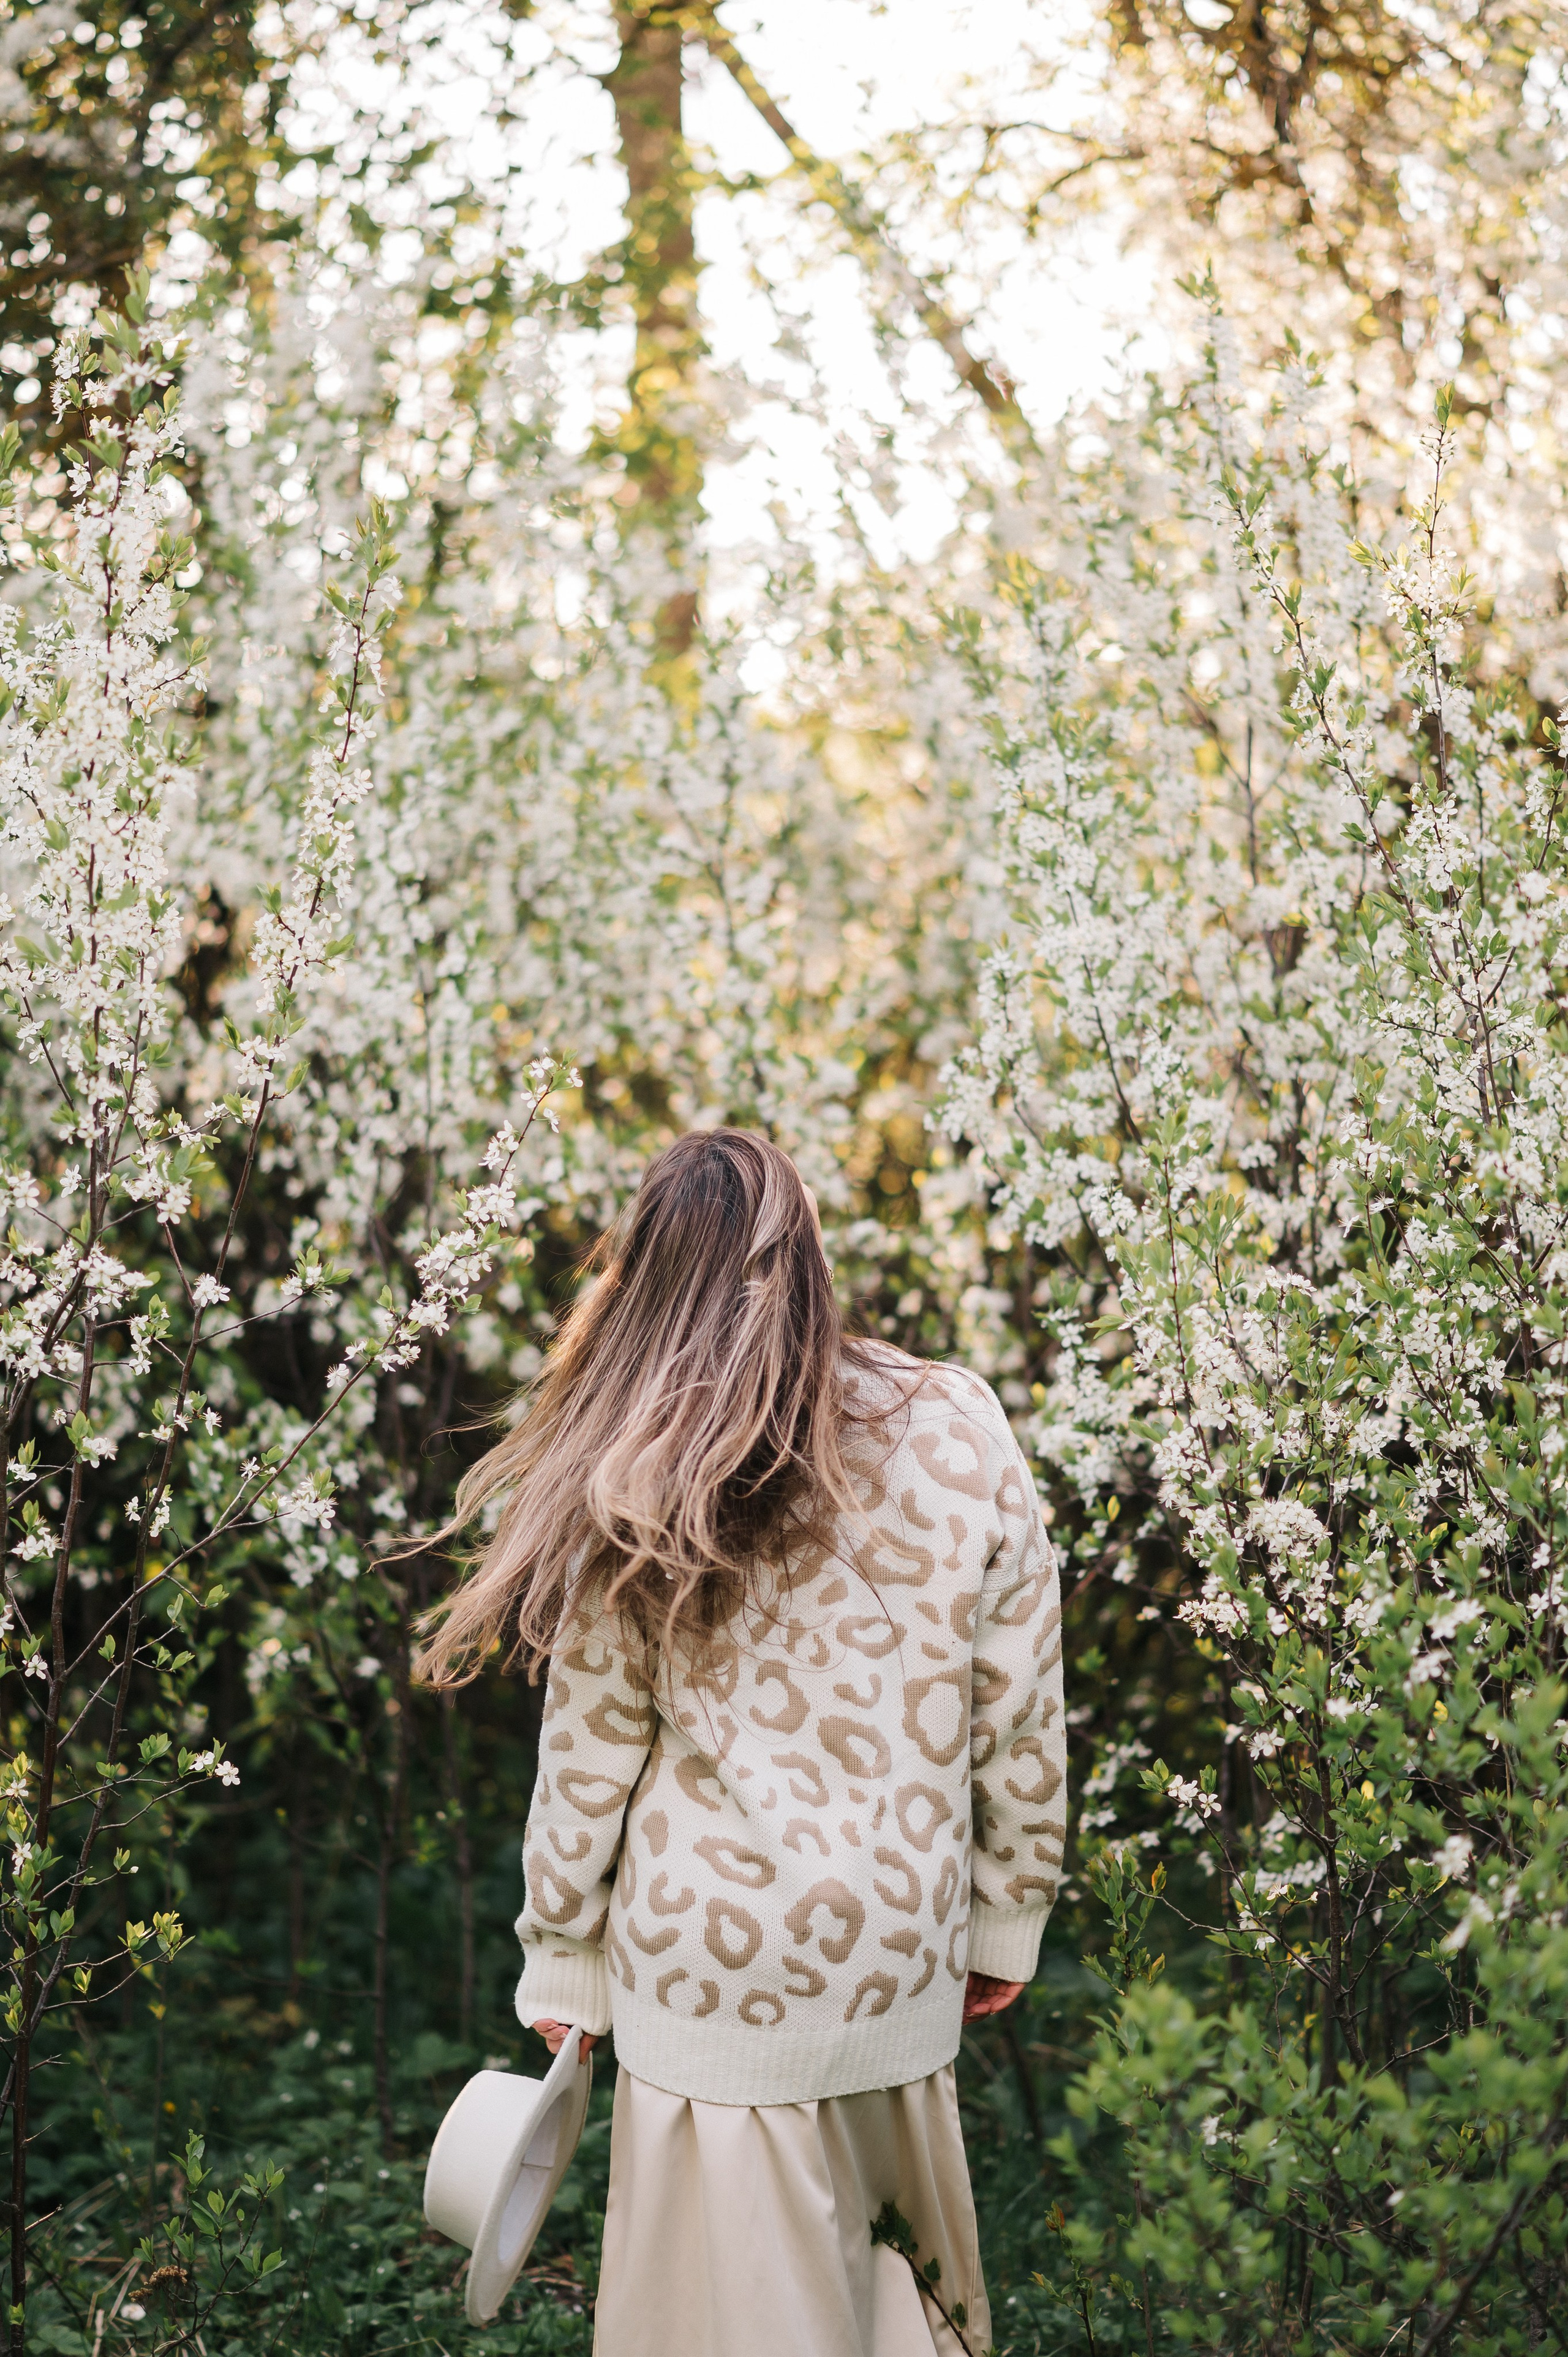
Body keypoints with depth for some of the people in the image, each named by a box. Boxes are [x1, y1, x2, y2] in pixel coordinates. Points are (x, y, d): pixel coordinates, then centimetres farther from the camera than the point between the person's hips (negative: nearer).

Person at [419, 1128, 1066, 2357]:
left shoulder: (637, 1492, -9)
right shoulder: (959, 1428, -4)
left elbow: (589, 1754, -3)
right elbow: (1021, 1709, 1)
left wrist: (564, 1964, 10)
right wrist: (1008, 1918, 13)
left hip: (713, 1965, -2)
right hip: (904, 1954, 2)